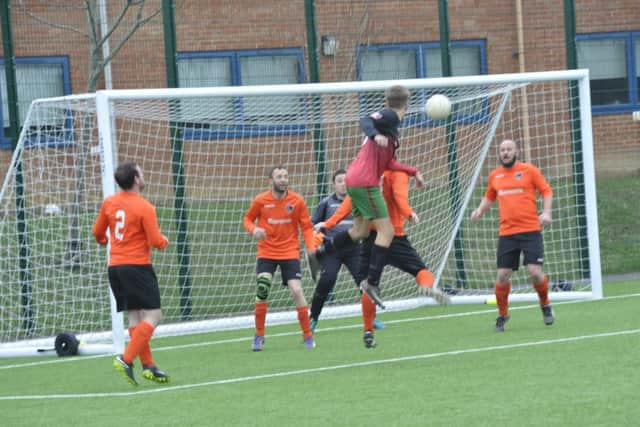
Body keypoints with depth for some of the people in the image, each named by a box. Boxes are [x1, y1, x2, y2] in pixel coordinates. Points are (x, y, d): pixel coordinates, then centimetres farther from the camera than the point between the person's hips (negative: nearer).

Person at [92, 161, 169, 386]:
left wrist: (105, 240, 38)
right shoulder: (145, 208, -14)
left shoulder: (109, 202, 5)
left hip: (115, 266, 7)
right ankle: (126, 359, -16)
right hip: (137, 266, -7)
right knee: (153, 316, -4)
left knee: (135, 317, 12)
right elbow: (156, 242, -15)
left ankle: (148, 365, 10)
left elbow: (98, 232, 16)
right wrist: (164, 240, 8)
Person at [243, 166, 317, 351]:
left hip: (290, 252, 0)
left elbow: (306, 226, 1)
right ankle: (259, 335, 2)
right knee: (262, 289, -14)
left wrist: (311, 246, -13)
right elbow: (247, 219, 9)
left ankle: (308, 336, 2)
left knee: (297, 290, -11)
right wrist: (253, 229, -14)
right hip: (266, 253, 0)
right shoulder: (260, 201, -4)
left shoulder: (297, 201, -4)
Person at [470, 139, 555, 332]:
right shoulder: (494, 175, 11)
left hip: (530, 231, -3)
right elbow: (489, 197, 24)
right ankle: (502, 314, 17)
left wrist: (546, 212, -11)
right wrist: (480, 210, 6)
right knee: (503, 276, -3)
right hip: (507, 234, 3)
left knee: (535, 272, -11)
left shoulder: (529, 170, 0)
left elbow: (546, 191, 3)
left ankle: (545, 306, 17)